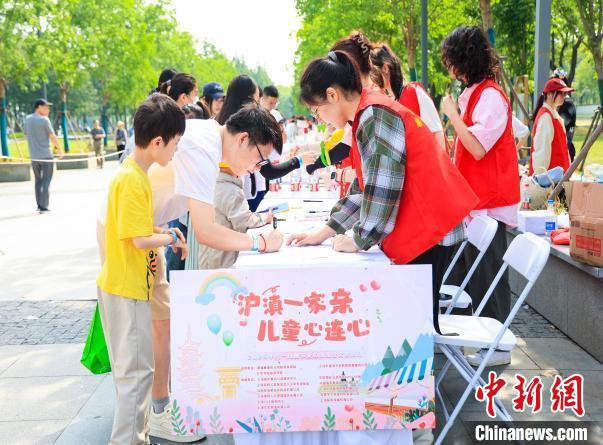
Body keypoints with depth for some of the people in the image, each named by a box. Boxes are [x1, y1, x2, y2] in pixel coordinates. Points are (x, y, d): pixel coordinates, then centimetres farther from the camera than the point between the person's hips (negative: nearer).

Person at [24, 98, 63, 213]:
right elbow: (53, 137, -9)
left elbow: (26, 135, 16)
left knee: (38, 180, 14)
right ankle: (44, 207, -7)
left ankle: (39, 205, 15)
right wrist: (59, 149, 4)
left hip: (33, 156, 6)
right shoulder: (44, 120, -11)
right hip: (46, 155, -6)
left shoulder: (27, 119, 9)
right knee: (46, 180, -3)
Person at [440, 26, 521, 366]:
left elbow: (478, 148, -22)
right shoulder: (475, 94, 12)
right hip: (476, 199, 9)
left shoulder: (490, 96, -15)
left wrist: (452, 114, -17)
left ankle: (497, 346, 6)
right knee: (479, 271, 15)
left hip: (490, 201, -9)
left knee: (489, 273, -3)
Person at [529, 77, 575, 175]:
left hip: (556, 169, 10)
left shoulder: (553, 114, 14)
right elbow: (542, 147, -20)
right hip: (549, 170, -10)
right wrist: (541, 171, -23)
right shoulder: (546, 116, -15)